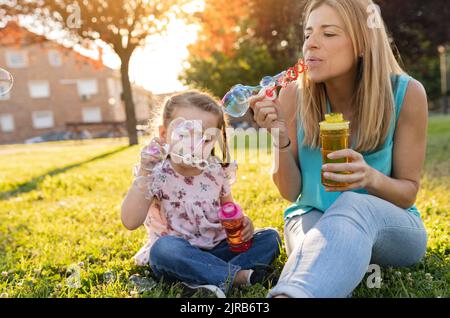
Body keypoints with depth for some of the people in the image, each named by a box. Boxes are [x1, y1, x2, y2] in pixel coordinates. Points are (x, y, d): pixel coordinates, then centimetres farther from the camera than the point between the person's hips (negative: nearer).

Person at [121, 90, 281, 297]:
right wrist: (144, 174, -31)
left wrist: (242, 222, -8)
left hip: (217, 248, 4)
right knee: (164, 248, -37)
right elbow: (130, 222, -23)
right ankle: (239, 275, -28)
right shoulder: (156, 175, -13)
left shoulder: (216, 171, -1)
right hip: (179, 256, -4)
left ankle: (216, 278, -27)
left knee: (270, 237, -8)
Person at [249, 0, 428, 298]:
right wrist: (280, 138, -26)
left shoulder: (406, 93, -13)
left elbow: (408, 192, -5)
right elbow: (291, 191, -7)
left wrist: (372, 178, -29)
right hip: (313, 216, 1)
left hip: (391, 225, 0)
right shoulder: (294, 94, -11)